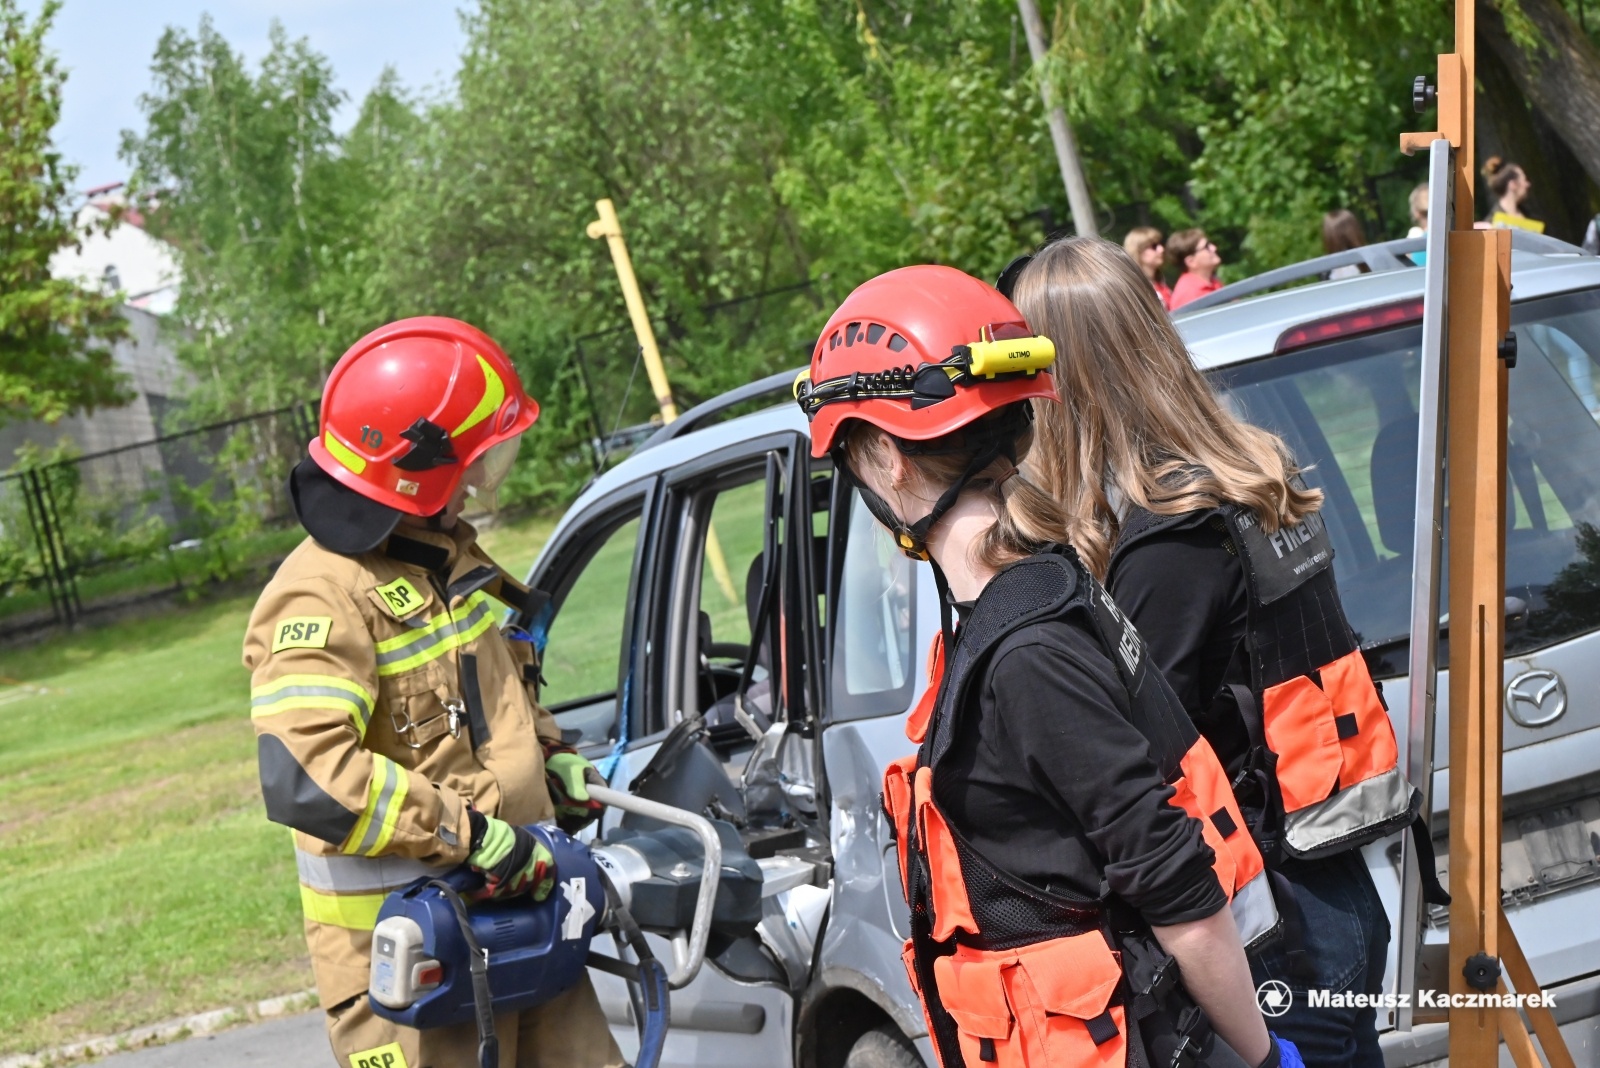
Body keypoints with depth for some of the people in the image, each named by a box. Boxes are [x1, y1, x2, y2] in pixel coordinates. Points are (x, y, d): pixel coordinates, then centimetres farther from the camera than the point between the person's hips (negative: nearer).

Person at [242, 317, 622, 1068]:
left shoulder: (448, 556, 11)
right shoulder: (321, 597, -20)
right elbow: (304, 777, -31)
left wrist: (552, 760, 12)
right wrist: (472, 836, -28)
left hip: (517, 903, 9)